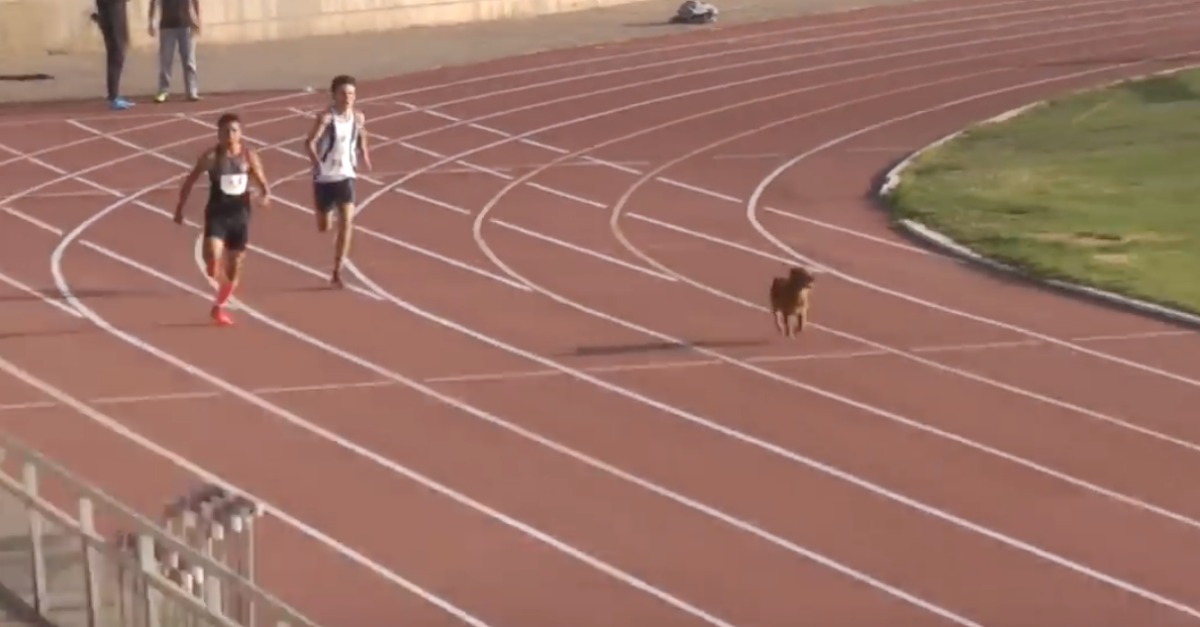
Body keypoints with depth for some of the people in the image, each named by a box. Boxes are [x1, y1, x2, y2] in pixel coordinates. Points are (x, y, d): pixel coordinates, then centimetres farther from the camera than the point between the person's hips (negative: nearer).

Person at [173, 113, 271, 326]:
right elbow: (190, 181, 3)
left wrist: (265, 194, -21)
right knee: (213, 258, -24)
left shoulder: (249, 157, -2)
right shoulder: (210, 157, -7)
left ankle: (219, 307, 28)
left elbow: (263, 183, 3)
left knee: (234, 266, 10)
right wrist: (180, 208, 4)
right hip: (217, 214, -2)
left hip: (240, 214, 2)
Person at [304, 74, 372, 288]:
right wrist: (318, 165, -33)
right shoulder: (326, 117, -16)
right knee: (323, 227, 10)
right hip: (324, 178, -3)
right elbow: (310, 142, -26)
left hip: (346, 176, 3)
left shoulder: (359, 118, 1)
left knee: (346, 224, -13)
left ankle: (337, 272, -8)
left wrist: (365, 157, 7)